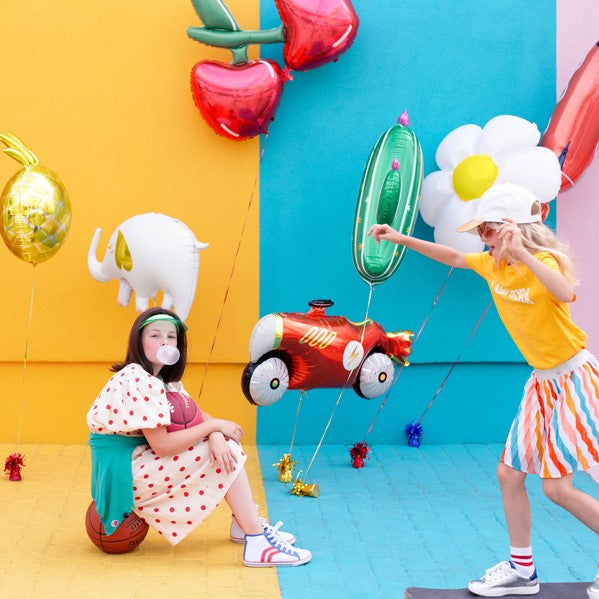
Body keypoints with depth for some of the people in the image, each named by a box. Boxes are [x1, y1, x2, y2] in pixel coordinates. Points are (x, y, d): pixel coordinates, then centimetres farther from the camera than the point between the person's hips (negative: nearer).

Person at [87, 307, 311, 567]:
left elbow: (198, 416, 5)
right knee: (225, 447, -14)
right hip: (124, 474, -10)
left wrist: (215, 434, -19)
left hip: (140, 462, 10)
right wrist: (214, 427, -17)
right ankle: (257, 544, -16)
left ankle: (244, 523, 13)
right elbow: (161, 445, -25)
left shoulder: (164, 378, 10)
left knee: (222, 443, 7)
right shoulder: (138, 381, -22)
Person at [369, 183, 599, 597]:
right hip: (541, 381, 8)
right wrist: (401, 239, 13)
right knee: (509, 473, 8)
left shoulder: (543, 261, -21)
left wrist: (523, 255, -50)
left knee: (557, 485, -11)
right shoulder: (492, 264, 1)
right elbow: (454, 257, 18)